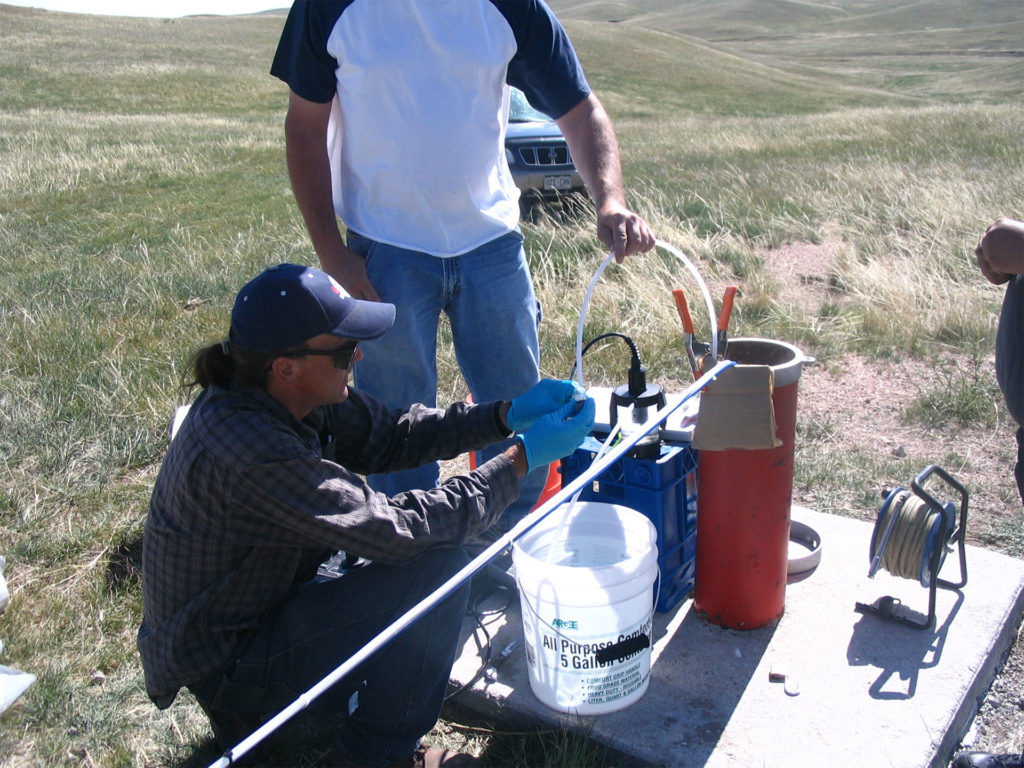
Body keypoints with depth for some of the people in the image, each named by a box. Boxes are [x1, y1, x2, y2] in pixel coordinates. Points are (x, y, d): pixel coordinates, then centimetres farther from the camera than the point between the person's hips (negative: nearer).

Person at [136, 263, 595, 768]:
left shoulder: (284, 395, -8)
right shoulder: (251, 454, -35)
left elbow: (386, 435, 0)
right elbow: (396, 530, -31)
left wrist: (507, 414, -10)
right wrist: (524, 456, -24)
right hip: (224, 666, -9)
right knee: (438, 562, -21)